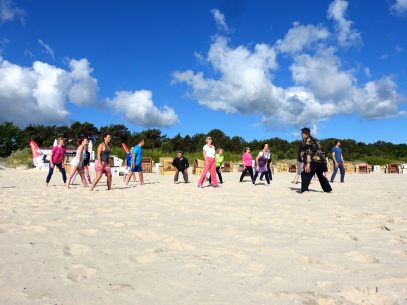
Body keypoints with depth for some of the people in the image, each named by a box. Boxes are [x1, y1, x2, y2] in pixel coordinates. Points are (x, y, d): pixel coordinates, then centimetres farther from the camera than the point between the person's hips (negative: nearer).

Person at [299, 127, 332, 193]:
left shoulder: (307, 141, -6)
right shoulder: (313, 140, 24)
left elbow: (308, 152, -18)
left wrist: (308, 163, -25)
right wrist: (303, 162, 24)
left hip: (315, 160, -10)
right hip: (320, 160, 10)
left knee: (305, 174, -8)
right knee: (320, 175, 25)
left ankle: (304, 190, -18)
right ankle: (328, 189, 35)